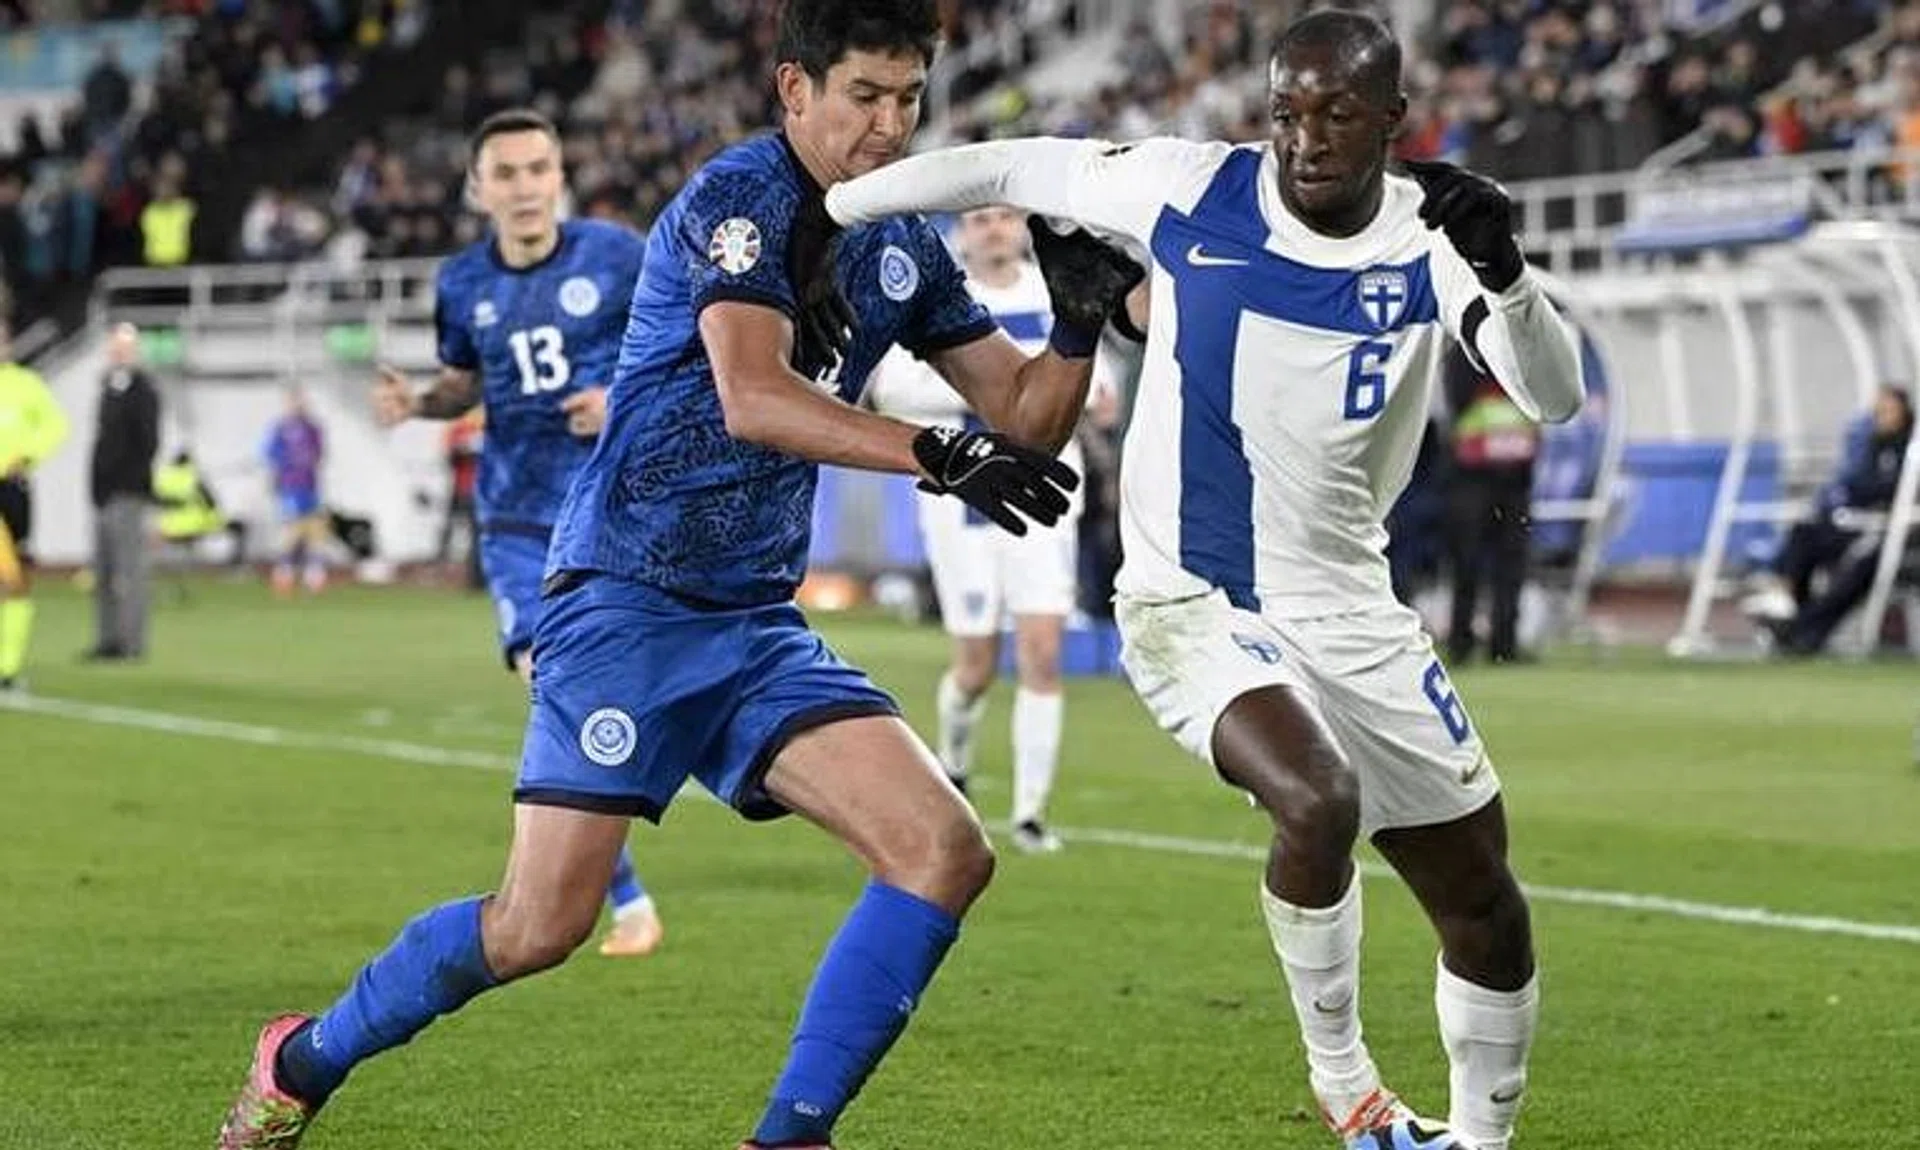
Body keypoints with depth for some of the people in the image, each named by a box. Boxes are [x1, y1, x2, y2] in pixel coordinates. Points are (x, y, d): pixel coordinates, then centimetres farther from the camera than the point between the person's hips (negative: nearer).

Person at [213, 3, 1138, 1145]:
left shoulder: (904, 246, 10)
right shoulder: (737, 197, -13)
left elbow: (1026, 413, 15)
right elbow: (751, 398, -29)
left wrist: (1079, 323, -5)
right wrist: (940, 453, -37)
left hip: (757, 623, 7)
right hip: (627, 603, -7)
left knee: (947, 853, -12)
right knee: (539, 927, -12)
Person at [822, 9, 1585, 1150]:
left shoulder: (1429, 244, -8)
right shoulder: (1193, 190, -12)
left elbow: (1555, 396, -19)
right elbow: (1006, 169, 0)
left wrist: (1504, 272, -38)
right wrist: (818, 211, 0)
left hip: (1351, 615, 4)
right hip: (1195, 612, -4)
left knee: (1487, 907, 8)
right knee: (1319, 804, -32)